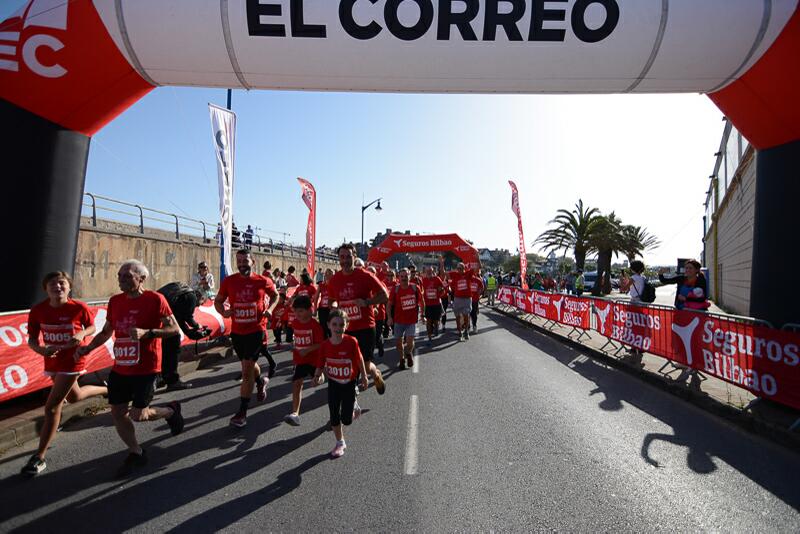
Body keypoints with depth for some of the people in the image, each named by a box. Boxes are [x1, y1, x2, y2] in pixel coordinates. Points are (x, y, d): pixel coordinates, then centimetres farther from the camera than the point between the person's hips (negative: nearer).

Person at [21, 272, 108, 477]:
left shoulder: (79, 307, -17)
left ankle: (39, 458, 7)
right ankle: (107, 390, 56)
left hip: (72, 362, -5)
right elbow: (32, 339, -4)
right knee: (74, 396, 26)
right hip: (52, 361, 5)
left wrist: (81, 334, -22)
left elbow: (92, 327, -1)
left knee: (52, 407, -6)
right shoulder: (38, 310, -10)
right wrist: (40, 349, -26)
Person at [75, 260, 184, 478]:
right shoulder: (115, 301, 5)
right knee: (117, 413, 9)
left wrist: (147, 332, -28)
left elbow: (174, 328, -15)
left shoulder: (155, 299, -13)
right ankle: (136, 454, 29)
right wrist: (88, 347, 0)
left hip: (145, 369, -6)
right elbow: (106, 332, 16)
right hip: (120, 368, 6)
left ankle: (171, 410, 27)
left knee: (137, 415, -4)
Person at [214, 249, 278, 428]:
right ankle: (261, 381, 55)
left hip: (256, 330, -4)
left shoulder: (263, 281, -6)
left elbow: (275, 295, 12)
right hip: (237, 331, 4)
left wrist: (269, 309, -5)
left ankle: (242, 412, 1)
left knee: (247, 370, -7)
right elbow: (218, 301, 9)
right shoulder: (228, 281, -2)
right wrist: (223, 312, -12)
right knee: (248, 365, 22)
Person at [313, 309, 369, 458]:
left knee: (346, 420, 3)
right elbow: (320, 365, -4)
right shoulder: (325, 345, -13)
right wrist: (317, 376, -23)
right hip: (333, 384, 2)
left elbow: (360, 360, -7)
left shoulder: (352, 342, -21)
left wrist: (364, 378, 2)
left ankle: (354, 410, 38)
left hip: (349, 384, -2)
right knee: (334, 417, 9)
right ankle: (340, 443, 31)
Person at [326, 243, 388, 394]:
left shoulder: (365, 276, -10)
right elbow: (333, 300, 20)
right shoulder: (334, 280, 2)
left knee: (366, 366, -4)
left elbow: (385, 296, -9)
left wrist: (366, 302, -22)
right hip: (346, 328, 4)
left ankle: (377, 374, 32)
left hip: (365, 327, -4)